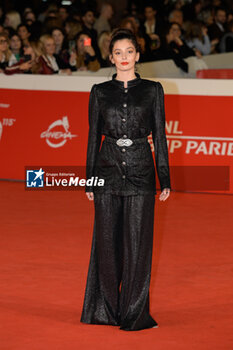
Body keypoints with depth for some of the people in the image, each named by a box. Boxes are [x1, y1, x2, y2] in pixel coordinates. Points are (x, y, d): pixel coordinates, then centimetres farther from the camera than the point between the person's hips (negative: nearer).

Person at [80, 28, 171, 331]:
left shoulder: (152, 90, 4)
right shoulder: (100, 92, 6)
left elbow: (159, 136, 4)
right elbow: (93, 136, 8)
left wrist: (165, 179, -1)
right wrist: (89, 180, 4)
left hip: (140, 172, -1)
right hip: (108, 171, 1)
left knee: (138, 243, -1)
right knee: (107, 242, 4)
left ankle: (135, 313, 6)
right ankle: (106, 310, 15)